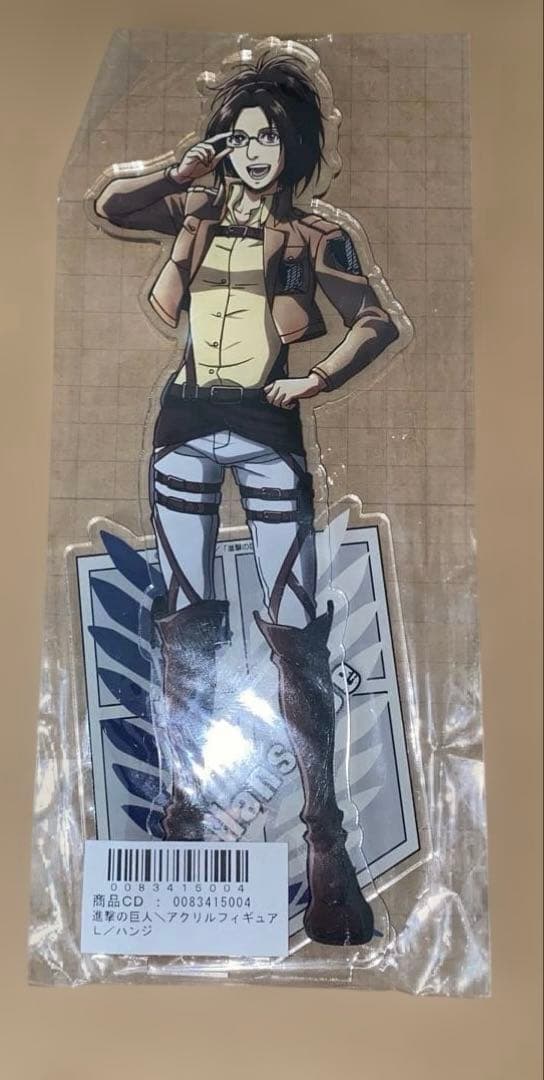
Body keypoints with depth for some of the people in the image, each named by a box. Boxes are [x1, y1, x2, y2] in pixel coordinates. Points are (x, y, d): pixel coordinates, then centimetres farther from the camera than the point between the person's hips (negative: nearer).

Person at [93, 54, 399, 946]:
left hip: (268, 433, -2)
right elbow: (109, 205, -1)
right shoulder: (195, 213, 15)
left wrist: (320, 380, -16)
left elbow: (378, 320, -4)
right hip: (185, 428, 3)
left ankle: (324, 835, 2)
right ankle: (186, 804, 20)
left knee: (294, 630, -8)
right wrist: (184, 172, -2)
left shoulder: (315, 235, 8)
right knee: (186, 621, 6)